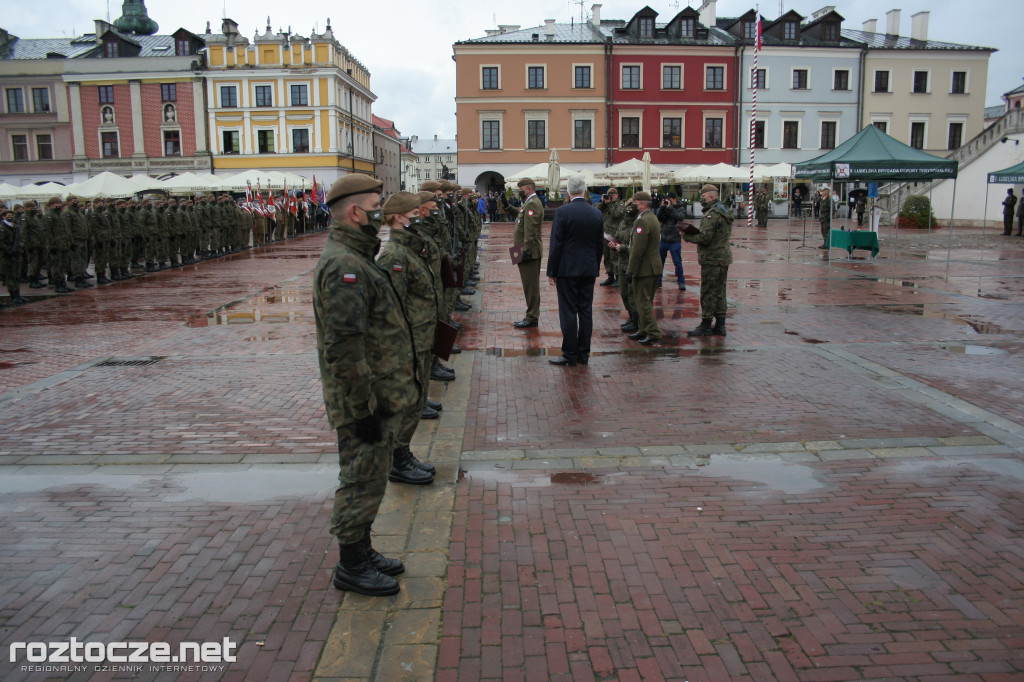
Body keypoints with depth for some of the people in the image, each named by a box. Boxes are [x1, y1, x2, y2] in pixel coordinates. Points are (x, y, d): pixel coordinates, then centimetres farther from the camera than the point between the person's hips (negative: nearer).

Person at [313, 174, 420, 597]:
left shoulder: (356, 258, 14)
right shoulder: (344, 266, -21)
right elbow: (344, 347, -27)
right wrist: (365, 407, -24)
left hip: (380, 395, 10)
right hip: (367, 400, -10)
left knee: (368, 479, 20)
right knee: (362, 482, 3)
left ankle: (362, 552, 34)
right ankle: (352, 567, 18)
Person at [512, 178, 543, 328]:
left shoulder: (532, 204, -15)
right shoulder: (529, 203, 19)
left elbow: (530, 231, -22)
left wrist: (526, 251, -23)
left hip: (530, 252, -11)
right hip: (528, 252, 11)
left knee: (531, 286, -5)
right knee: (530, 285, 13)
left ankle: (532, 317, -1)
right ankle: (531, 316, 20)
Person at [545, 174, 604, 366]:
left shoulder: (563, 212, -12)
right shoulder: (597, 214, 4)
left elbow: (556, 244, -11)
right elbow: (600, 244, 10)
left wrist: (551, 271, -5)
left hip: (567, 269, -5)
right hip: (589, 269, 5)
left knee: (568, 312, 0)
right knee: (586, 311, 9)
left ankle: (570, 354, 4)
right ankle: (583, 353, 16)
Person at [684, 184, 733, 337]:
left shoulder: (712, 214, -16)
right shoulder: (724, 212, 17)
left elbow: (704, 238, -22)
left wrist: (687, 236, -7)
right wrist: (693, 231, 5)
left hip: (712, 260, -10)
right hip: (724, 257, 10)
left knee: (708, 293, -3)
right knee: (719, 292, 13)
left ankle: (706, 326, 2)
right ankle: (720, 325, 18)